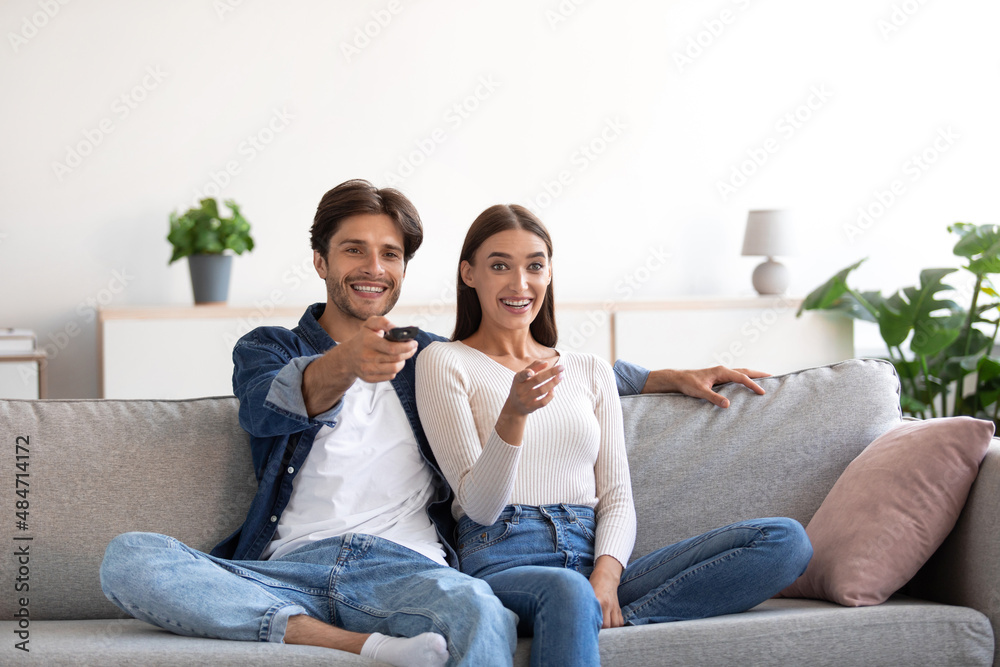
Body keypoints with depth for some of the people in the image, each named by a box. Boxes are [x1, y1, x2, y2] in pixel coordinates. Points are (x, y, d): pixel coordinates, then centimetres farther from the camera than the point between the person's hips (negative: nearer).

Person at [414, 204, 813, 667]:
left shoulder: (591, 372, 21)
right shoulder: (444, 363, 7)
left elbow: (616, 495, 14)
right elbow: (479, 505, -2)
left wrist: (606, 576, -8)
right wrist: (513, 415, -21)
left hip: (595, 563, 6)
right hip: (503, 564, -6)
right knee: (566, 591, -45)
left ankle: (598, 622, -26)